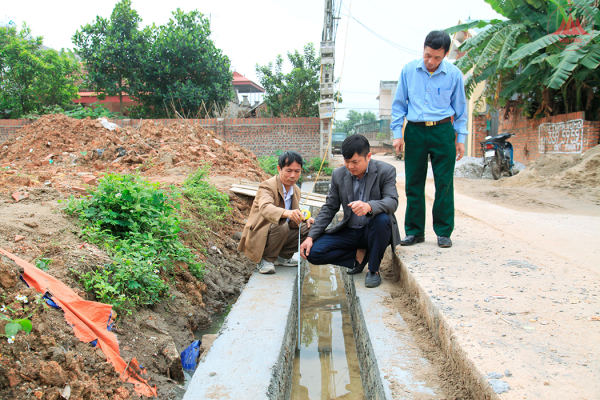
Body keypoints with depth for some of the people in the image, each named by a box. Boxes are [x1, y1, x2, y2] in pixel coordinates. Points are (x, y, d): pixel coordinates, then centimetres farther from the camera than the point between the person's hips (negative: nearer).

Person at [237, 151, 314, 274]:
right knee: (281, 226, -35)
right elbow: (265, 208, -40)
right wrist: (286, 213, -60)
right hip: (258, 238, -7)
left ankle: (282, 256, 5)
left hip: (280, 235, 8)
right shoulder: (267, 186, -18)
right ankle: (266, 260, -14)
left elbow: (293, 222, 9)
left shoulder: (296, 190, 7)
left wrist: (304, 220, -15)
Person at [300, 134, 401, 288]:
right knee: (313, 252, -16)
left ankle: (373, 269, -15)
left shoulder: (386, 171, -11)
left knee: (382, 219, -39)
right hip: (350, 231, 3)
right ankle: (359, 255, 3)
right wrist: (311, 236, -8)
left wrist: (369, 206, -48)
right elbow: (329, 208, 3)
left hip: (374, 230, -3)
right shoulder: (338, 174, -1)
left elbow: (392, 202, -24)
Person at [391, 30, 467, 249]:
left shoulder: (454, 74, 1)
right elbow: (399, 104, 9)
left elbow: (460, 108, 10)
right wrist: (397, 133, 2)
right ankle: (414, 231, 13)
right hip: (414, 131, 1)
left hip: (443, 131, -1)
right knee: (413, 183, 3)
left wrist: (460, 138, 6)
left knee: (444, 183, 0)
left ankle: (443, 232, 10)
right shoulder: (408, 70, 3)